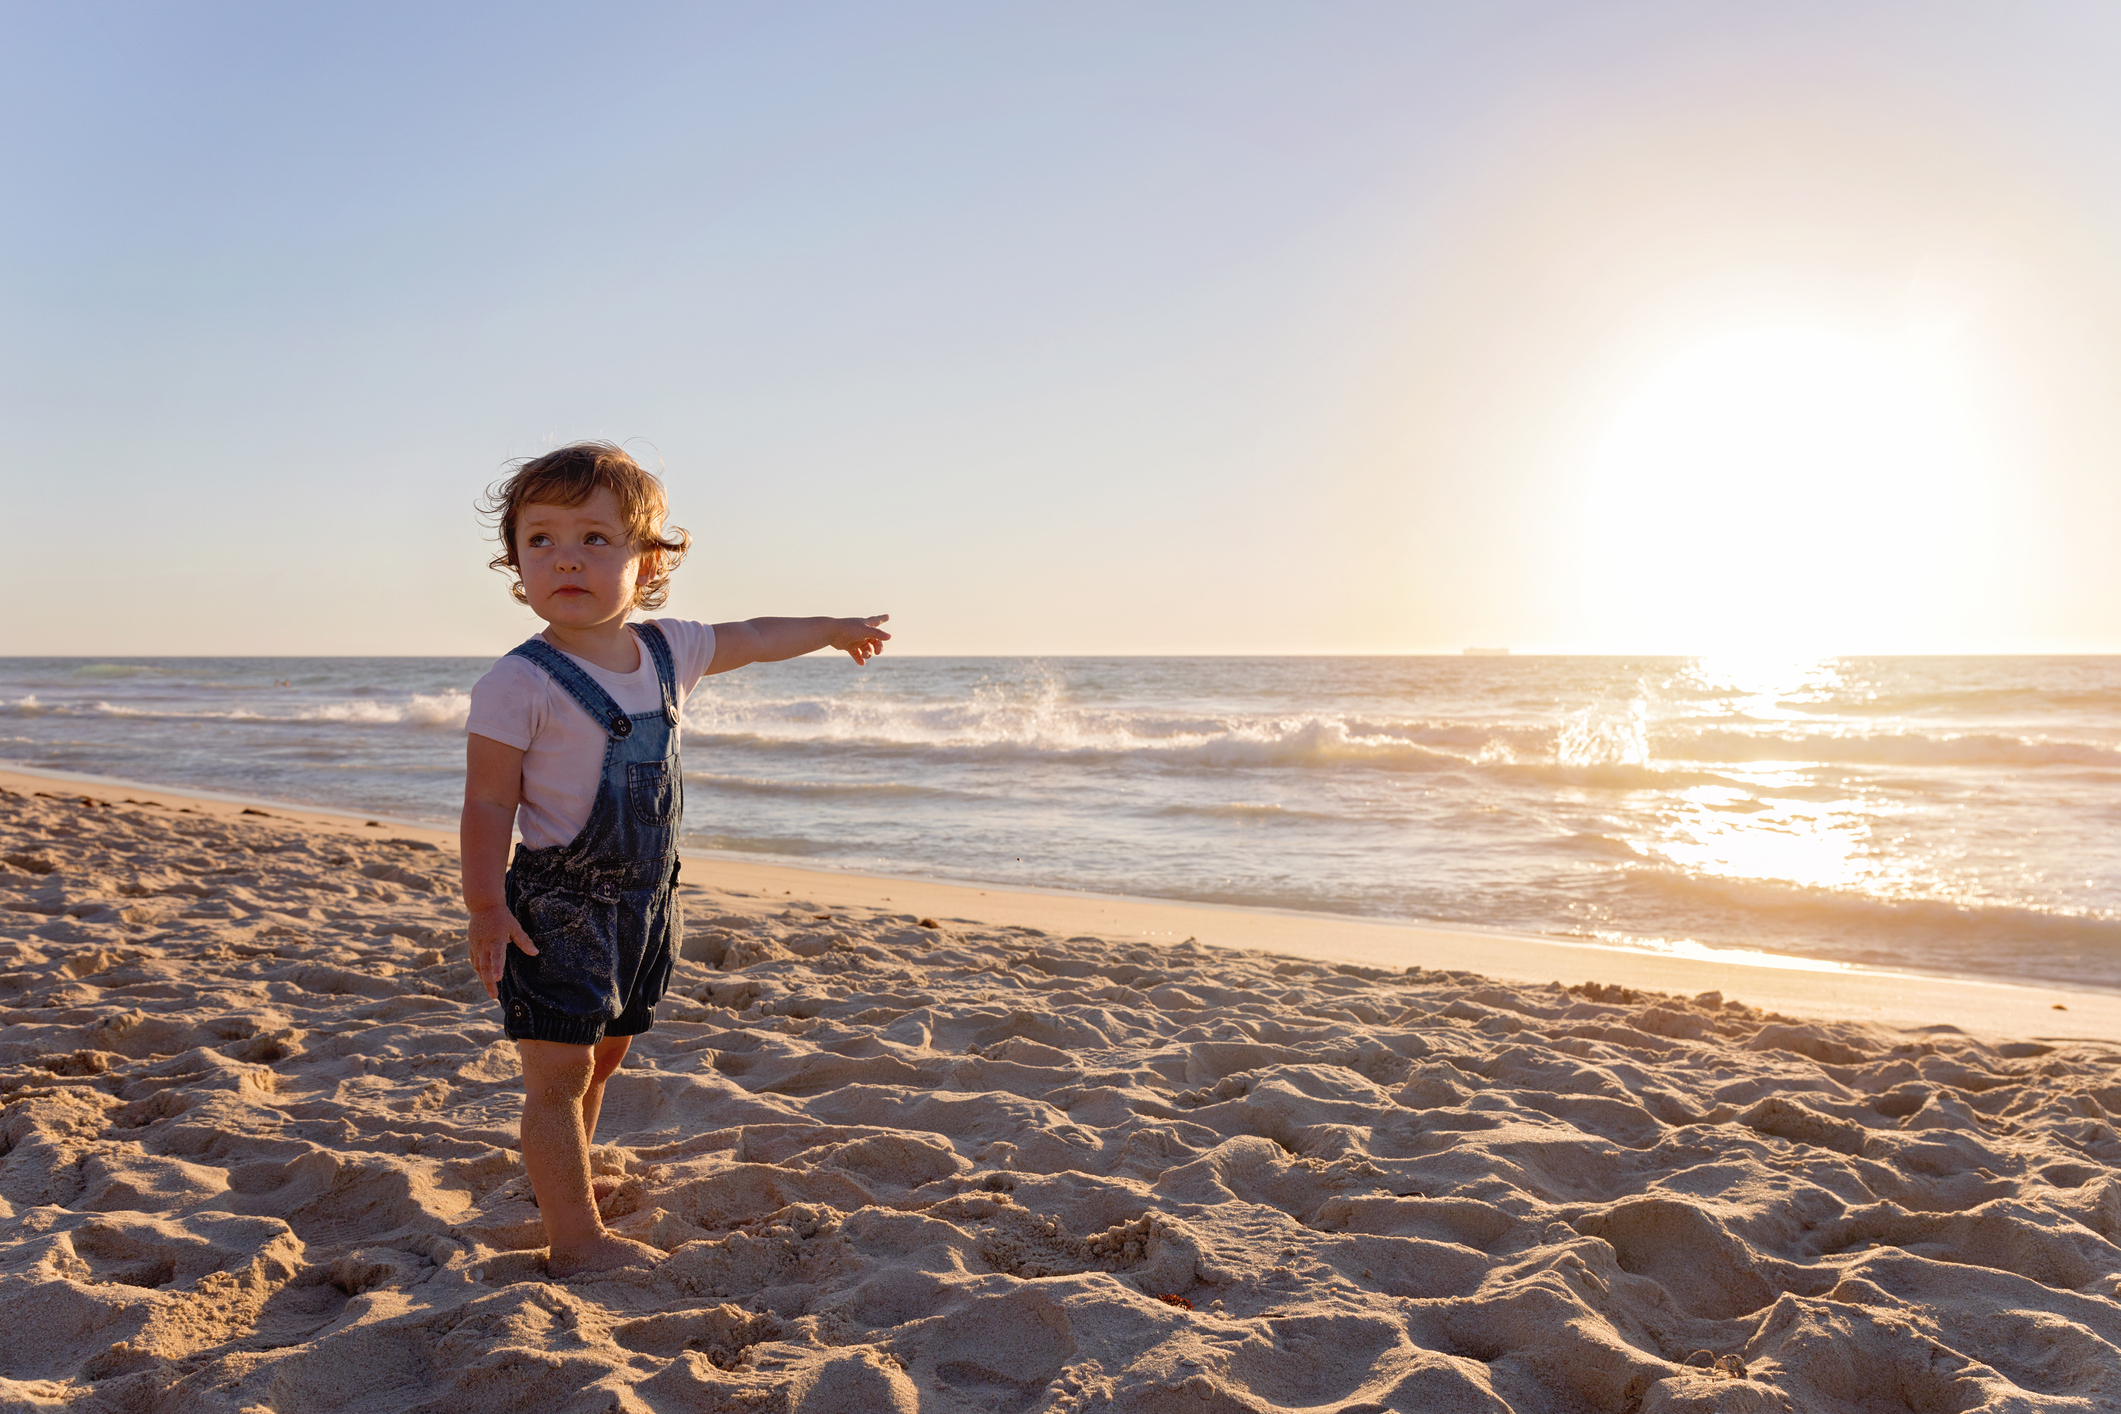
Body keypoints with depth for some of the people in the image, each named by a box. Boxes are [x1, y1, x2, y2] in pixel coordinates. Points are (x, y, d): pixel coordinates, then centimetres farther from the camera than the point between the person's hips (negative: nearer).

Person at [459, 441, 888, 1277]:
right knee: (558, 1071, -4)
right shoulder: (520, 684, -16)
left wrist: (835, 630, 34)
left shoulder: (669, 651, 2)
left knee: (600, 1056, 18)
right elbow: (488, 805, -13)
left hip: (644, 901, 6)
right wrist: (486, 906, -19)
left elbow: (752, 639, 21)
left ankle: (560, 1177, 38)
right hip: (556, 906, -6)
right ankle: (575, 1240, 4)